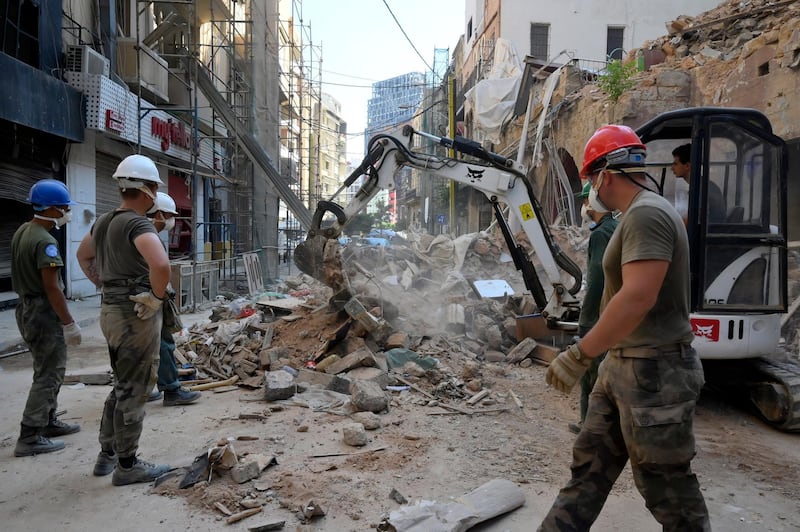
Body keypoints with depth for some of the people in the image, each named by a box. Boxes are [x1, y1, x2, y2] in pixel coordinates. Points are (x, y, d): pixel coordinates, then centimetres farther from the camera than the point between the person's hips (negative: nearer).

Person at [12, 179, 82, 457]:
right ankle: (30, 438, 2)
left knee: (50, 369, 20)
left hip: (27, 308, 10)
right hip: (44, 313, -10)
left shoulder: (21, 232, 10)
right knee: (48, 375, -3)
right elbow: (52, 287, -23)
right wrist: (69, 323, -18)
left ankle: (48, 421, 31)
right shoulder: (45, 241, -21)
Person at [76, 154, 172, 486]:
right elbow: (161, 264, -35)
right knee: (134, 390, 2)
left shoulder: (104, 222, 11)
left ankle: (107, 455, 32)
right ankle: (127, 466, 13)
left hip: (111, 310, 9)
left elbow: (83, 255, 28)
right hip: (136, 314, -9)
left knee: (122, 386, 21)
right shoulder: (138, 223, -18)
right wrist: (158, 296, -19)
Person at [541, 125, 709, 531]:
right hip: (623, 366, 10)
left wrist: (580, 355, -23)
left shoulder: (647, 214, -18)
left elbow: (637, 299, -28)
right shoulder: (637, 215, 14)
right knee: (590, 466, 15)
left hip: (653, 372, -10)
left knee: (666, 487, 6)